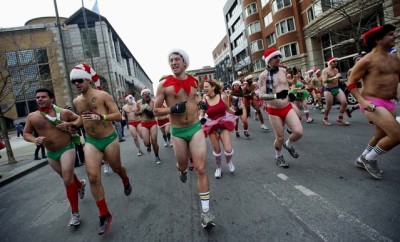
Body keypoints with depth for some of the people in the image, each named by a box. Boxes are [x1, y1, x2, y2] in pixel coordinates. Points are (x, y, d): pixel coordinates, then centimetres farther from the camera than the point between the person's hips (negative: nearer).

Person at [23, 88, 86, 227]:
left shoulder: (64, 112, -7)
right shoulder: (32, 116, 0)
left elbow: (80, 119, 5)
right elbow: (26, 134, 8)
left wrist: (70, 124, -16)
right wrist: (34, 140, -14)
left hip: (67, 149, -4)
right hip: (50, 154, 5)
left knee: (67, 180, -12)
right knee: (66, 177, 22)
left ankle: (75, 213, 0)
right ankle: (80, 184, 56)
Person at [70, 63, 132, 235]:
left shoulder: (103, 96, -11)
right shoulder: (76, 101, 7)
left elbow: (118, 116, -15)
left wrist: (100, 117, -28)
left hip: (109, 139, -4)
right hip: (90, 142, 4)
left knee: (116, 168, 17)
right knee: (93, 177, -6)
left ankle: (126, 182, 55)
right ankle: (104, 215, 8)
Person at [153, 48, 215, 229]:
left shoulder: (194, 81, 3)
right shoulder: (164, 84, -8)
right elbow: (156, 110, -5)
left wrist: (200, 103, 3)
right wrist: (173, 109, -22)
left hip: (196, 128, 1)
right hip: (177, 132, -1)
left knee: (200, 169, -6)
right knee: (182, 165, 19)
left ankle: (205, 211, 4)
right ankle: (183, 170, 60)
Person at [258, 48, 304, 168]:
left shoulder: (283, 70, 3)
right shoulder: (264, 75, -15)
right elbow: (261, 95, -21)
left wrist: (290, 94, 5)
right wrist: (276, 96, -36)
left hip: (287, 107, 4)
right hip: (274, 111, -4)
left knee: (299, 132, -9)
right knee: (280, 138, 4)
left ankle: (288, 144, 25)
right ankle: (278, 157, 35)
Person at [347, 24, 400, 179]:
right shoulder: (367, 60, -11)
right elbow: (350, 83, -11)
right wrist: (362, 101, -22)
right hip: (372, 104, -8)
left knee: (381, 136, 18)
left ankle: (362, 159, 39)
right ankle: (369, 159, 7)